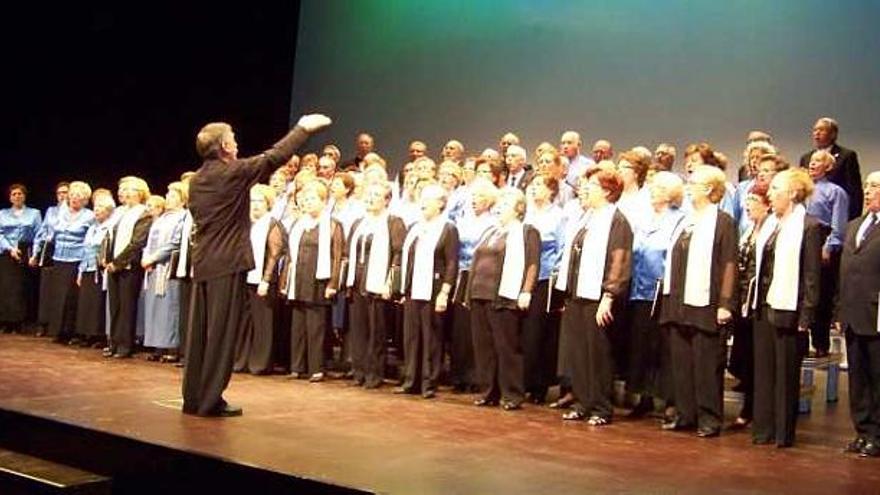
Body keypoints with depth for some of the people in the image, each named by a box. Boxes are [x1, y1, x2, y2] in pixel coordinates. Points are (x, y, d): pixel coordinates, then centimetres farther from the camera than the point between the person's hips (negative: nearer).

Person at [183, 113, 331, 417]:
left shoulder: (196, 180, 11)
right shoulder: (233, 172, -10)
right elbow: (276, 155, -4)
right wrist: (304, 128, 7)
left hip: (202, 265, 7)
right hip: (228, 264, -7)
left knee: (200, 332, 11)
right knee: (221, 334, -2)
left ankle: (193, 398, 18)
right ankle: (210, 400, 1)